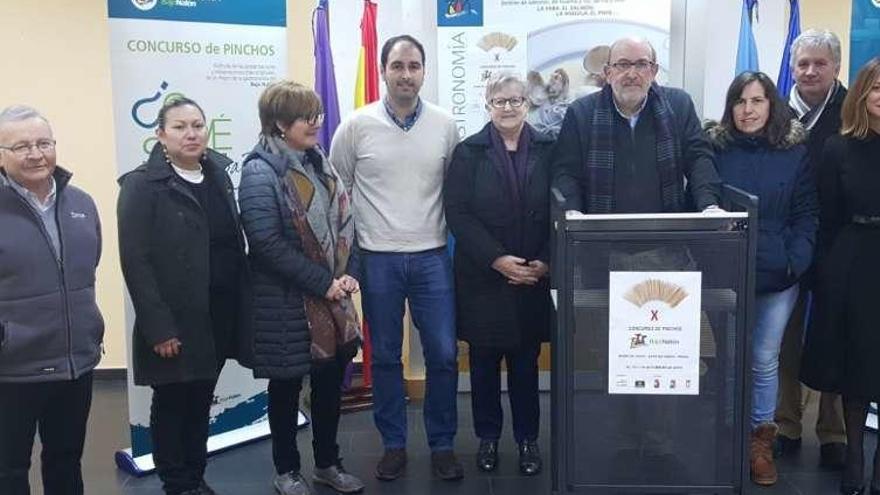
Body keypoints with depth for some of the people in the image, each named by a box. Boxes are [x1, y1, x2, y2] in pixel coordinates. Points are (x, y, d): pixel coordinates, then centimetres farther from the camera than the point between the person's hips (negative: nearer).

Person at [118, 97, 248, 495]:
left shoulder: (219, 174, 9)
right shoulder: (142, 185, -10)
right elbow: (136, 261, -15)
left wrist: (241, 306, 6)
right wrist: (158, 327, -19)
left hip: (219, 315, 6)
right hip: (174, 321, -6)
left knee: (201, 401, 17)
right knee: (171, 403, 9)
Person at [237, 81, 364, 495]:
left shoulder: (318, 163, 9)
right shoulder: (260, 172, -14)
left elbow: (344, 222, 11)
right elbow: (267, 243, -21)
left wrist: (347, 275, -4)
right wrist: (323, 282, -18)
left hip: (331, 297, 7)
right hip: (287, 303, -6)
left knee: (331, 380, 14)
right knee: (287, 387, 8)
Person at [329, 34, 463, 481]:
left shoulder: (444, 125, 0)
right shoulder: (357, 125, -3)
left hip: (432, 256, 1)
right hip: (377, 259, 0)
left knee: (443, 354, 2)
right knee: (384, 356, 9)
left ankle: (442, 445, 20)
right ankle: (393, 444, 24)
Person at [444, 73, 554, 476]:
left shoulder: (547, 151, 3)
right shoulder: (468, 152, -1)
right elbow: (458, 214, -7)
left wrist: (545, 262, -9)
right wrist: (497, 259, -15)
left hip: (532, 277, 1)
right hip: (482, 277, -1)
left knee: (526, 361, 8)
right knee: (484, 360, 8)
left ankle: (528, 439, 22)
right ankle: (488, 437, 24)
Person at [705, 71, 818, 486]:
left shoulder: (795, 150, 1)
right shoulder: (714, 148, -2)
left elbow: (807, 213, 1)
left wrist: (797, 261, -11)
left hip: (777, 277, 1)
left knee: (764, 360, 10)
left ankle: (761, 440, 26)